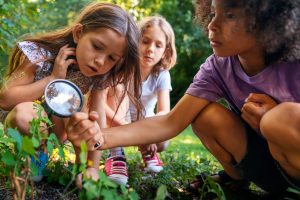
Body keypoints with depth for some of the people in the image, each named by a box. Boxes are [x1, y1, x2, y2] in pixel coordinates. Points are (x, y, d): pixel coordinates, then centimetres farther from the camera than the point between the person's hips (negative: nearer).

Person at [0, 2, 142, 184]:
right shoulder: (39, 54, -28)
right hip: (21, 118, -3)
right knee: (24, 113, -37)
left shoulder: (100, 76, -18)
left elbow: (97, 121, -18)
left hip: (60, 123, 3)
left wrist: (93, 167, -25)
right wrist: (54, 78, -34)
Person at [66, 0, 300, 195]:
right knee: (206, 115, -19)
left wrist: (276, 118, -28)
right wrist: (102, 136, -33)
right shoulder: (216, 68, -13)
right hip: (265, 163, 4)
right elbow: (171, 123, -19)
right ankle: (238, 179, 6)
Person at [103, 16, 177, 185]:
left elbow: (165, 113, -26)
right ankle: (116, 154, -27)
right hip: (117, 123, -1)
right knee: (119, 87, -30)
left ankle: (148, 151, 8)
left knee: (162, 143, -32)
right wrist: (124, 125, -49)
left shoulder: (162, 75, -16)